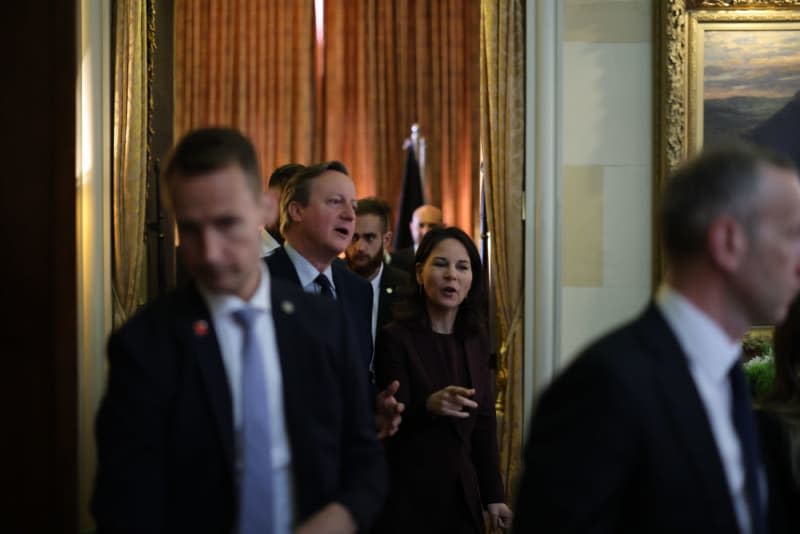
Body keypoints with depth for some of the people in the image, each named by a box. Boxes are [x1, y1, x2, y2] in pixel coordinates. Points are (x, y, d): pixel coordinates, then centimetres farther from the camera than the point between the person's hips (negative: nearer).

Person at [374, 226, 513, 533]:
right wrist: (429, 406, -34)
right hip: (410, 498, -5)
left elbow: (484, 420, 11)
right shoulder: (395, 338, -11)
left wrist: (493, 496, 10)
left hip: (463, 495, 5)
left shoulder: (477, 339, 6)